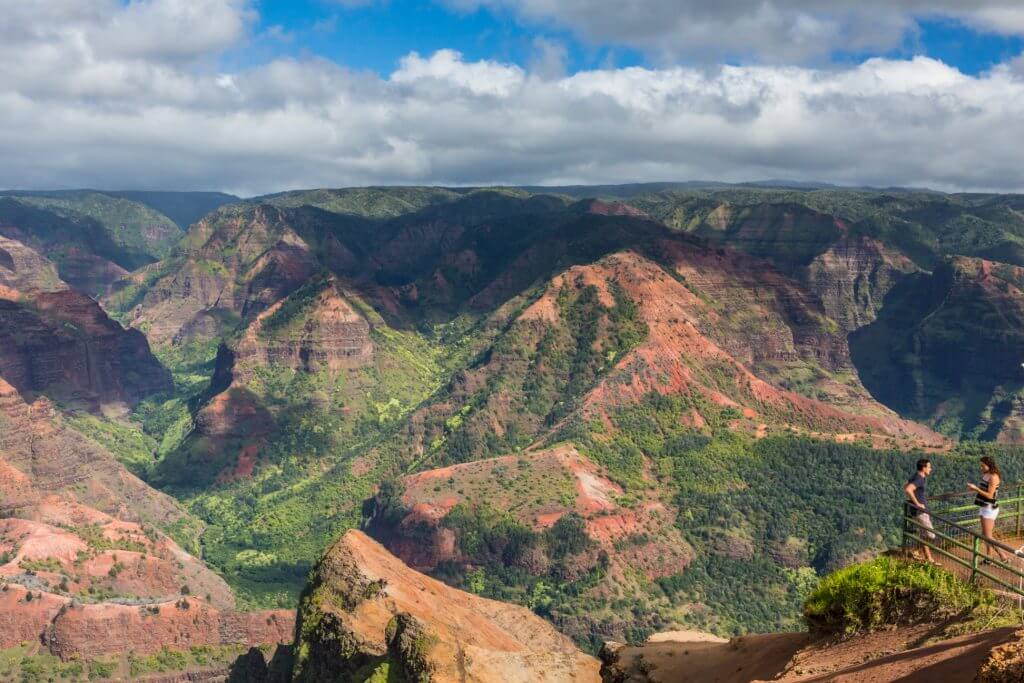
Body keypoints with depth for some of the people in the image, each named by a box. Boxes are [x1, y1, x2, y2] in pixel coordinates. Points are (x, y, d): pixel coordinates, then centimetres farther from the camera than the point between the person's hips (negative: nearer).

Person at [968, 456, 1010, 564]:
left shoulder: (993, 477, -18)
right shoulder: (985, 475, 8)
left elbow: (990, 495, -20)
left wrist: (976, 489, -21)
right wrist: (975, 488, 5)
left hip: (990, 508, -9)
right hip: (984, 507, 9)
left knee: (988, 536, -8)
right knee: (985, 534, 13)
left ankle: (1003, 556, -1)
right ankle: (989, 557, 20)